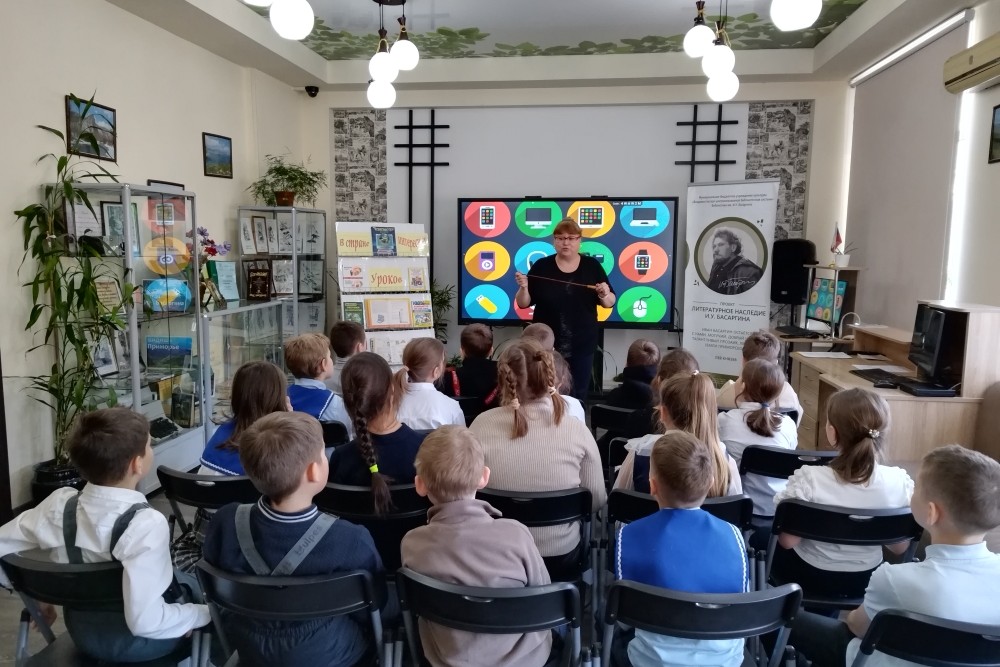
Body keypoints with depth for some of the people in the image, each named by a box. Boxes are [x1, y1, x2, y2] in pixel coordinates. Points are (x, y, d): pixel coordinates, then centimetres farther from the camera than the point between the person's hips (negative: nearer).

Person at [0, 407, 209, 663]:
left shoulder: (60, 504, -15)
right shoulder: (146, 524, -32)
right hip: (136, 643, -5)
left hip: (83, 634, 6)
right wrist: (204, 614, -19)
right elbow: (145, 621, -35)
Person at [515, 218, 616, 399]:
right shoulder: (541, 266, -2)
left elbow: (609, 303, 5)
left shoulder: (592, 266, 1)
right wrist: (523, 287, -18)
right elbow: (523, 304, 0)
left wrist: (604, 295, -16)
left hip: (582, 346, 1)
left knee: (578, 395, 7)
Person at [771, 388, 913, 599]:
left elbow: (788, 541, -20)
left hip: (810, 576, -3)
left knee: (777, 546, 31)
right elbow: (900, 547, -7)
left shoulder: (808, 479, -31)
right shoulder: (900, 481, -21)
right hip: (864, 580, 4)